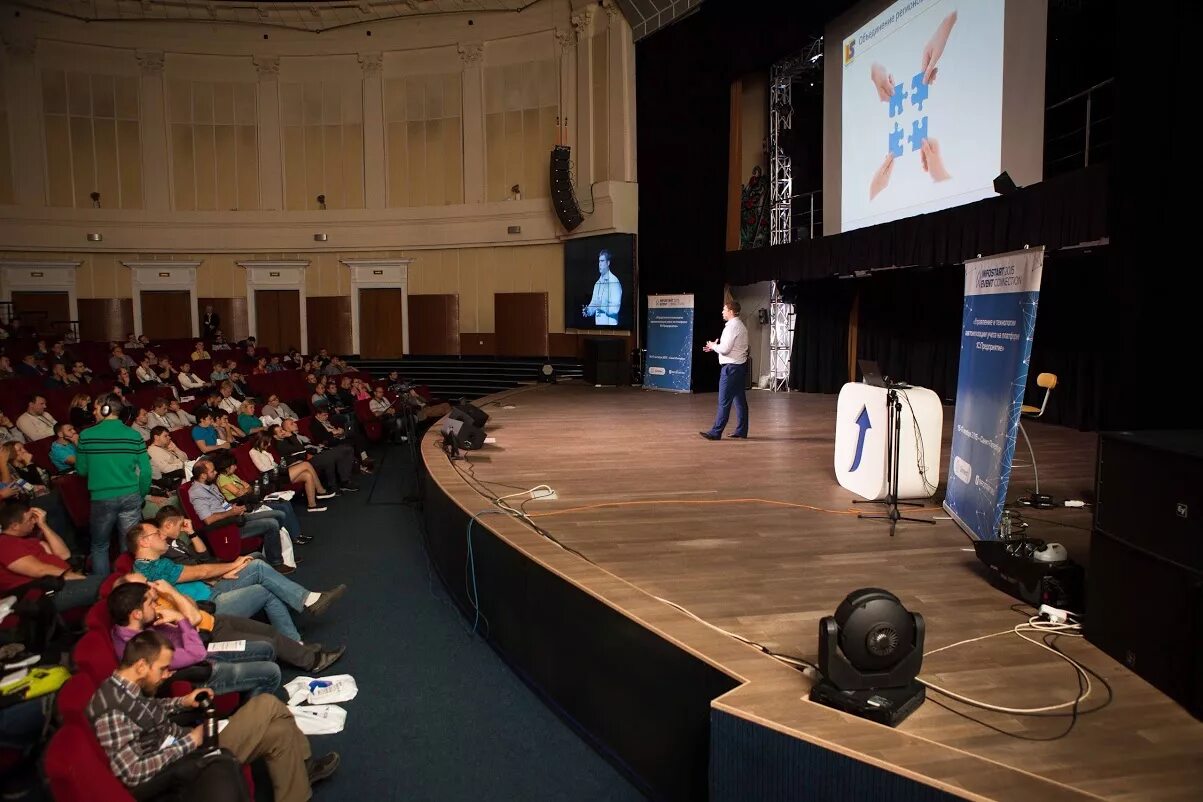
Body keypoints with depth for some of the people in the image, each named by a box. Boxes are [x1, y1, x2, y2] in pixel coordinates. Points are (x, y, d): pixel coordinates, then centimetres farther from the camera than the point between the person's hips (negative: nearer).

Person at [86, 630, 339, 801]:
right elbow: (132, 773, -31)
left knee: (279, 731, 3)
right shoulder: (110, 710, -29)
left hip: (184, 745, 9)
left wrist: (182, 702, 3)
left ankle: (300, 767, 29)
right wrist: (189, 742, -22)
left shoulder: (127, 687, -2)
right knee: (269, 706, -8)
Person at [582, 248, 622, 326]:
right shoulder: (597, 283, 15)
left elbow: (615, 308, -16)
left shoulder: (614, 282, -10)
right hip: (598, 323, 7)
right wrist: (588, 310, -2)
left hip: (610, 323, -7)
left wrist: (602, 307, -30)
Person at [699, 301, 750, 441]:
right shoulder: (741, 325, 15)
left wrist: (713, 346, -2)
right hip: (740, 366, 10)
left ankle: (716, 432, -4)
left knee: (724, 401, -7)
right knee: (740, 399, 12)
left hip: (731, 367, -10)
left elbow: (725, 349, -20)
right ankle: (741, 431, 16)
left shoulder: (732, 326, -16)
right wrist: (715, 347, 12)